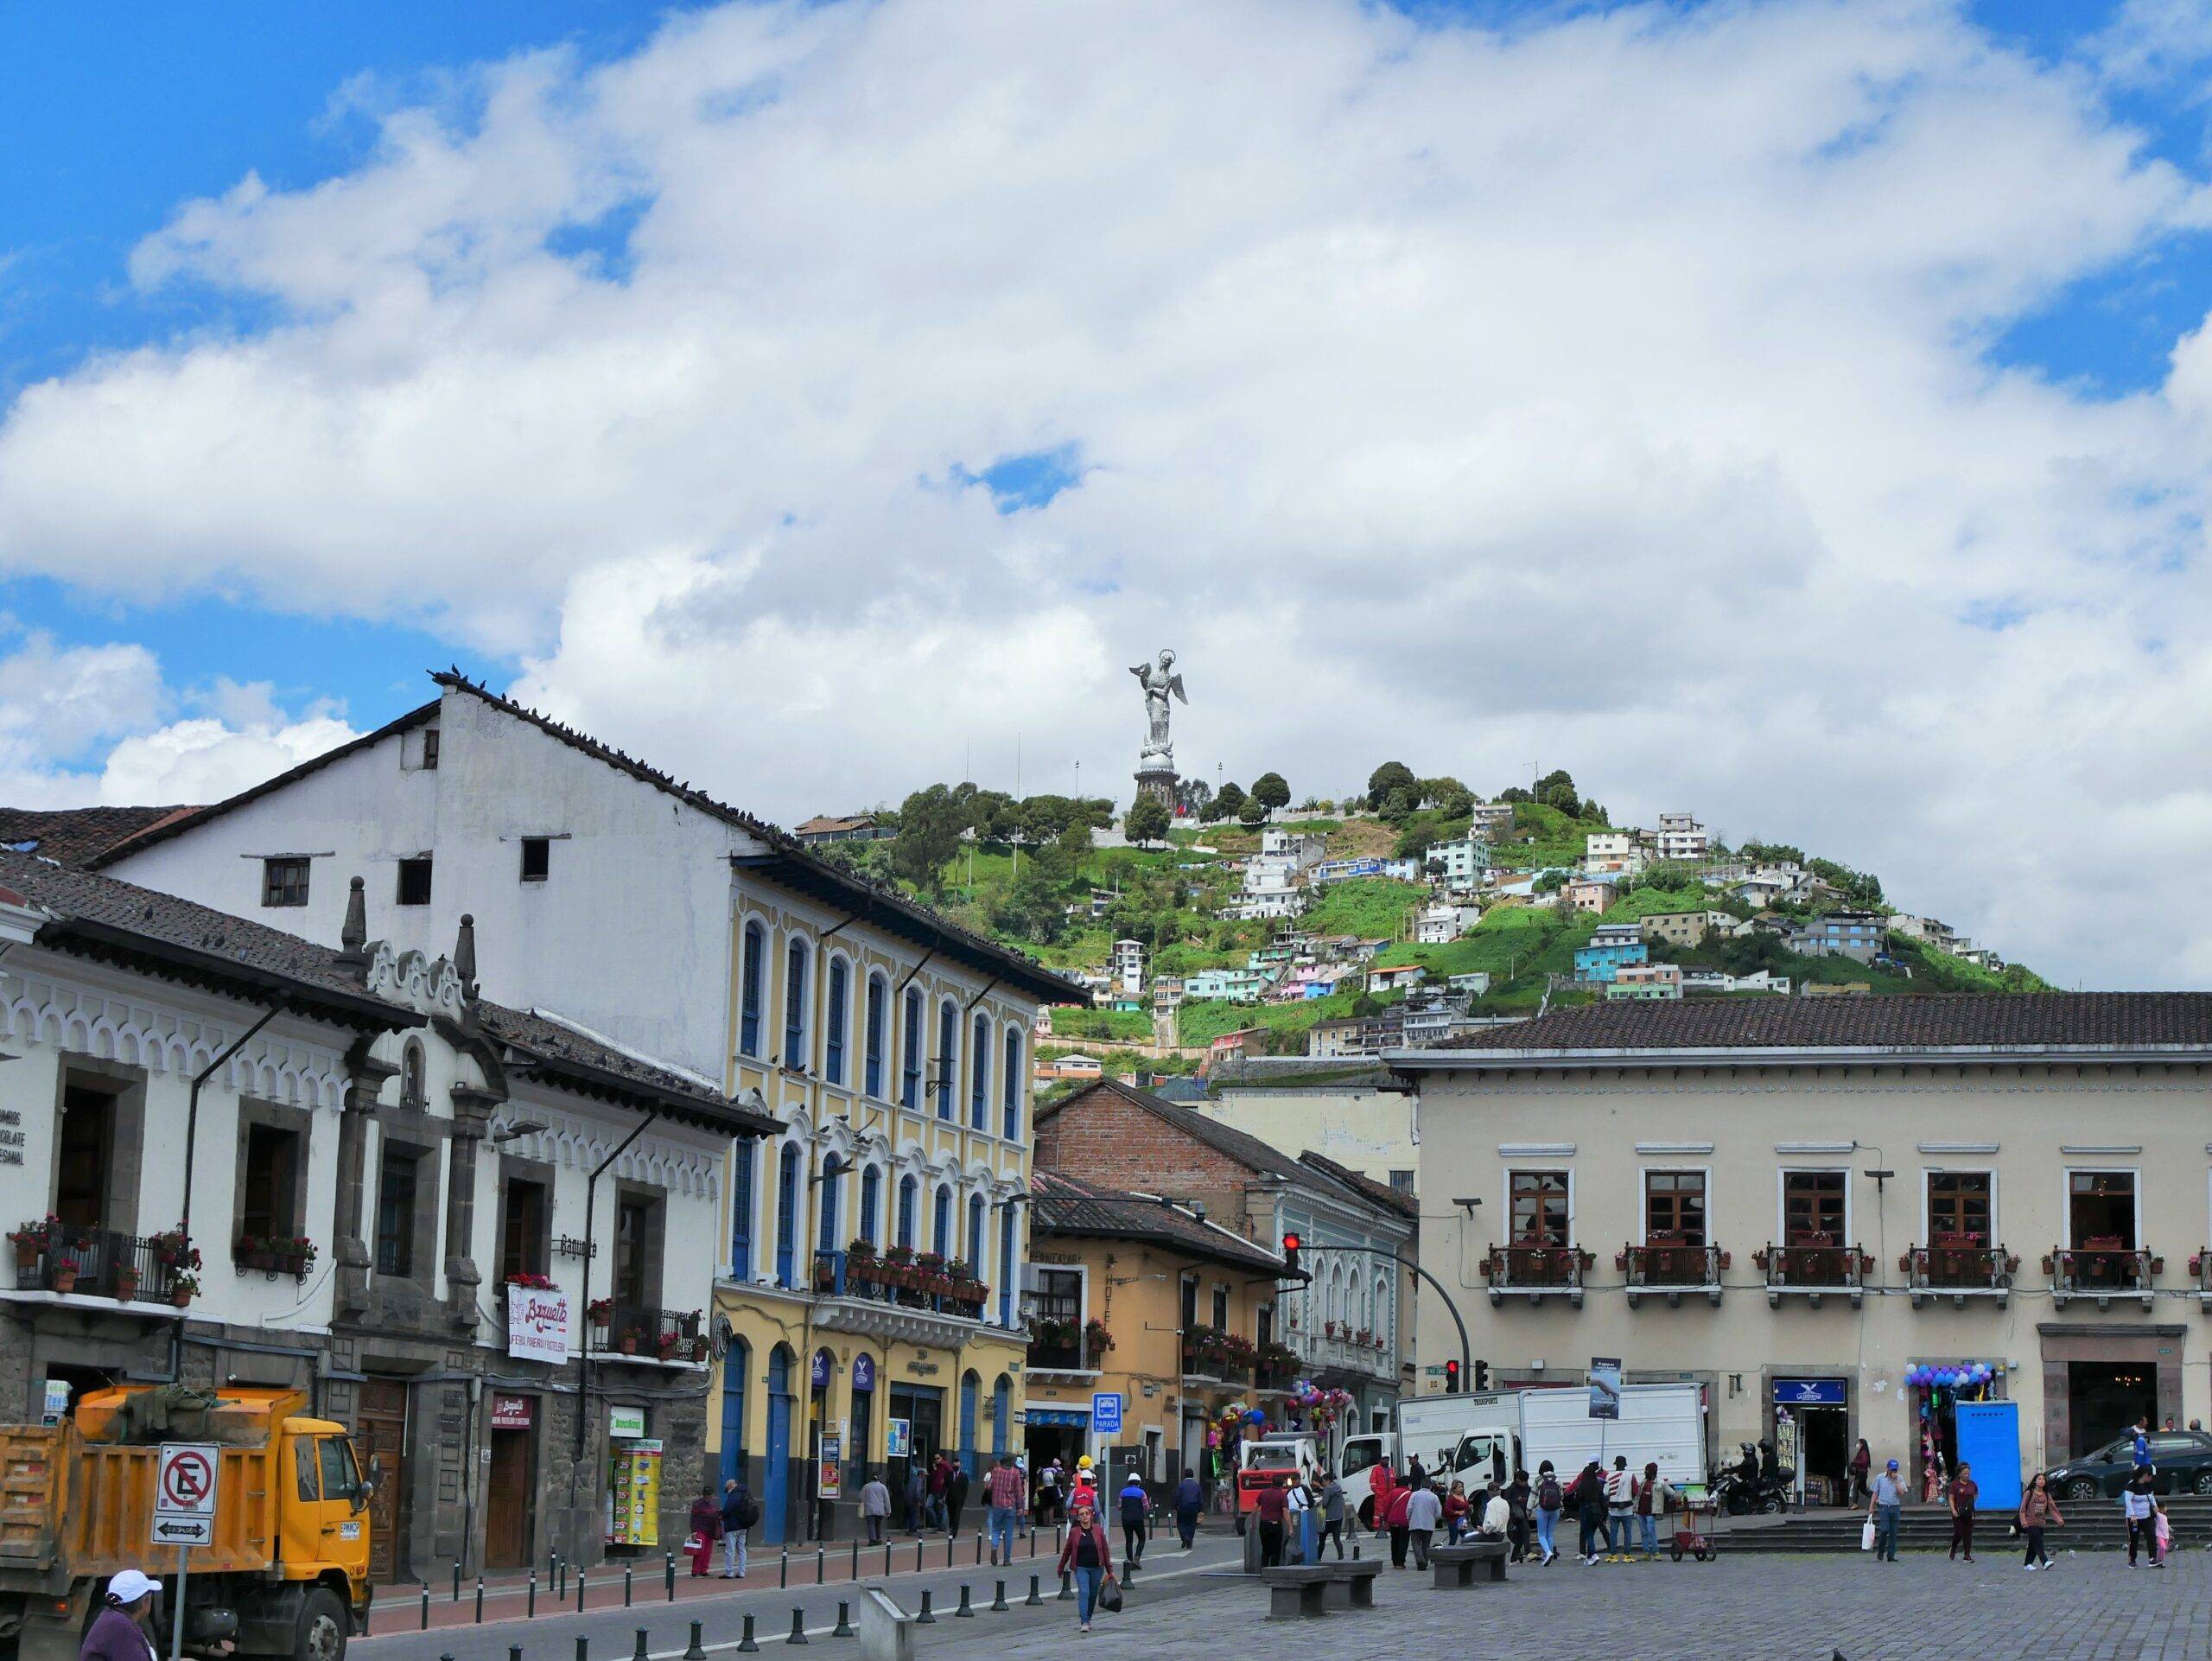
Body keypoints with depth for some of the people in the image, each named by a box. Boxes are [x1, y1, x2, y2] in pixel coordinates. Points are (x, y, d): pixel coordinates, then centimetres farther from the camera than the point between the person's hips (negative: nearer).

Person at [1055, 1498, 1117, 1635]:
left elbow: (1106, 1550, 3)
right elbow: (1067, 1551, 6)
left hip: (1096, 1568, 2)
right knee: (1084, 1592, -15)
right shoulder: (1074, 1532, -3)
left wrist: (1110, 1570, 3)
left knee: (1093, 1595, 10)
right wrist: (1061, 1568, 13)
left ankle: (1087, 1619, 28)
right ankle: (1084, 1622, -17)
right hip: (1081, 1568, -2)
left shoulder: (1098, 1530, -1)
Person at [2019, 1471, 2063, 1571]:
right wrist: (2024, 1522, -15)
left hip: (2041, 1524, 5)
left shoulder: (2047, 1496, 10)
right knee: (2038, 1542, -16)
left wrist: (2059, 1520, -10)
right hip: (2030, 1523, -5)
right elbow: (2022, 1509, -5)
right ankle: (2045, 1562, -25)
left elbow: (2053, 1509, 4)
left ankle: (2028, 1564, 19)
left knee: (2033, 1545, 9)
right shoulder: (2029, 1493, -2)